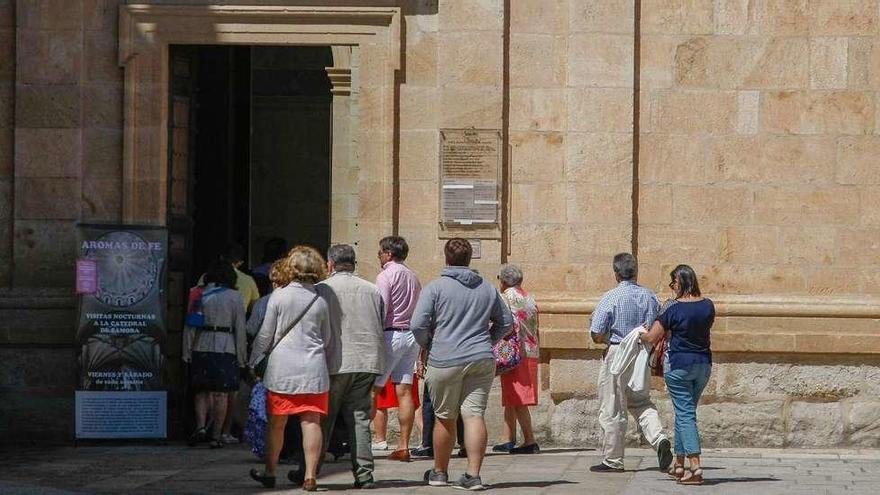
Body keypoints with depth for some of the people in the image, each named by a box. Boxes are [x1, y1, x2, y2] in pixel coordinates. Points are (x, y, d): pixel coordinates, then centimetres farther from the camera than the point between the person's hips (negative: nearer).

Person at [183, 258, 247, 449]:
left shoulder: (199, 295, 4)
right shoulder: (234, 297, -1)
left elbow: (190, 325, 3)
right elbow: (240, 328, -1)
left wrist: (187, 352, 7)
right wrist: (241, 357, 4)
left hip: (201, 347, 2)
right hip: (226, 348, -2)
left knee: (202, 391, 12)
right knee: (220, 394, 3)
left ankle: (201, 426, -7)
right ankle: (216, 436, 3)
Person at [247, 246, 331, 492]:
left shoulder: (279, 296, -3)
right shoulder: (320, 301, 3)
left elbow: (265, 335, 1)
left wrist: (253, 361, 14)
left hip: (282, 367, -1)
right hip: (313, 369, 1)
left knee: (277, 423, 9)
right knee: (311, 422, 0)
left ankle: (269, 472, 18)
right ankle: (310, 475, -3)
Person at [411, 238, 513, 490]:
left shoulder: (436, 287, -4)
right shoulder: (487, 288, 10)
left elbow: (418, 325, -8)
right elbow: (506, 322, 17)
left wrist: (429, 346, 9)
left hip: (445, 362, -3)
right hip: (482, 360, 3)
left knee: (445, 418, 9)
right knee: (474, 415, -1)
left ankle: (439, 472, 23)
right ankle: (473, 475, -10)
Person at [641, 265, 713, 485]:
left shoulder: (674, 308, -14)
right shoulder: (708, 305, 1)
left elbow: (651, 338, -11)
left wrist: (640, 335, 12)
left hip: (678, 365, -6)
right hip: (704, 364, 6)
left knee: (685, 414, -4)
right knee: (685, 412, 18)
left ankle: (695, 467, -15)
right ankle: (679, 465, 24)